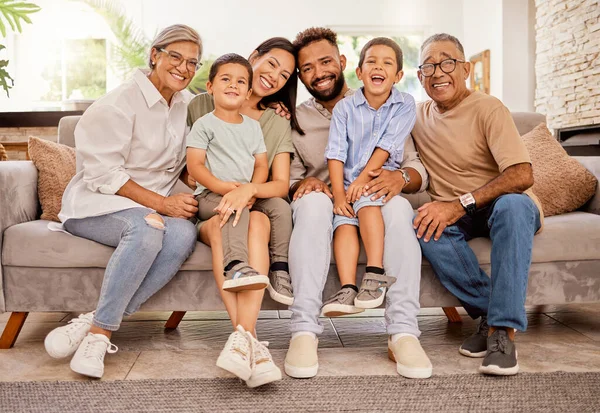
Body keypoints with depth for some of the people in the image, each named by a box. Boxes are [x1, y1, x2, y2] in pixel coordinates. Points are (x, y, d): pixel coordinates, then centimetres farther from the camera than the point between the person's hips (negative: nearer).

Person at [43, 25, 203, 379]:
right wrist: (162, 203, -20)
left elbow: (185, 164, 19)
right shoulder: (120, 103, -9)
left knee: (184, 233, -31)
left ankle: (95, 323, -26)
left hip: (156, 210, 5)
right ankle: (99, 332, -25)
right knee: (146, 228, -39)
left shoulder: (187, 105, 12)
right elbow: (103, 173, -14)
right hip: (96, 205, -5)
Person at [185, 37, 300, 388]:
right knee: (222, 225, -36)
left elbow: (281, 184, 3)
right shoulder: (202, 106, 11)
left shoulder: (278, 123, 17)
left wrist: (249, 190, -19)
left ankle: (243, 337, -45)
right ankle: (252, 342, -43)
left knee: (258, 221, -35)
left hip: (255, 207, 1)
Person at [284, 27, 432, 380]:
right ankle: (304, 330, -38)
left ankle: (403, 332, -35)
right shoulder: (296, 120, 15)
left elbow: (419, 170, 5)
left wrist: (402, 177, -19)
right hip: (323, 209, 0)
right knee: (313, 201, -35)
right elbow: (290, 178, 10)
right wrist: (303, 183, -15)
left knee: (398, 206, -34)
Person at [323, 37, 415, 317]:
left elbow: (387, 146, -8)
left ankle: (375, 274, -32)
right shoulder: (344, 108, 4)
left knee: (366, 201, -32)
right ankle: (347, 290, -32)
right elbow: (336, 154, -3)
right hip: (347, 181, 2)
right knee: (344, 222, -22)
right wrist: (338, 194, -13)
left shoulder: (404, 105, 1)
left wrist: (363, 178, -15)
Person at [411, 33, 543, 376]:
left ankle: (503, 328, -32)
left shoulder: (488, 108, -10)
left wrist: (460, 204, -29)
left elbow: (522, 175, -22)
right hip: (456, 215, 4)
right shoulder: (417, 117, 7)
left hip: (508, 206, -3)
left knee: (513, 205, -38)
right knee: (422, 224, -28)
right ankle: (490, 312, -20)